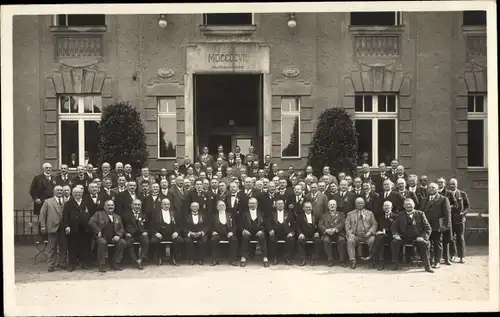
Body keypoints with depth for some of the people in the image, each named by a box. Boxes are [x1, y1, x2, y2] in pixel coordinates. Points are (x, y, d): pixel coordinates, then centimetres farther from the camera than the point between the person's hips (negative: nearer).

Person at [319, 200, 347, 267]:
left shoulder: (341, 214, 22)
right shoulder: (324, 215, 25)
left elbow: (342, 223, 3)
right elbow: (320, 225, 10)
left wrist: (335, 229, -16)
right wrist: (326, 230, -12)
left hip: (338, 233, -1)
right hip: (327, 234, 1)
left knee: (342, 240, -33)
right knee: (326, 240, -32)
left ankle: (342, 261, -28)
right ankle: (330, 260, -25)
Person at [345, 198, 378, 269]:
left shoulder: (370, 213, 21)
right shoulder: (350, 214, 20)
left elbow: (374, 224, 12)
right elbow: (347, 225, 10)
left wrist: (370, 232, -8)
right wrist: (350, 234, -9)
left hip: (367, 235, 0)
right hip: (355, 235, 0)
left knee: (373, 240, -32)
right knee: (350, 241, -32)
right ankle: (352, 261, -33)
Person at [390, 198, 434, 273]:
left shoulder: (420, 214, 7)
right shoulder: (400, 215, 12)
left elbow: (427, 228, 4)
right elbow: (393, 227, 11)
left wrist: (423, 237, -13)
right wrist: (396, 235, -10)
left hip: (417, 238, -2)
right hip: (404, 238, 2)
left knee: (424, 243, -32)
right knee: (395, 242, -25)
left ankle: (427, 266, -22)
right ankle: (396, 264, -15)